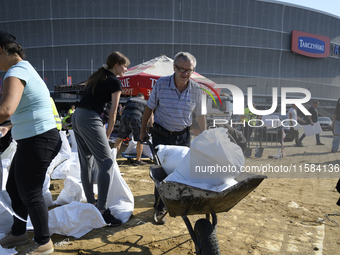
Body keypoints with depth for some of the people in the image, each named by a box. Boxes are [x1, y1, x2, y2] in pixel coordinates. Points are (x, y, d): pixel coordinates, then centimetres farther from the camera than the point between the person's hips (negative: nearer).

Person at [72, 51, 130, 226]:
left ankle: (90, 202, 25)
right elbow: (113, 113, -3)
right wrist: (107, 136, 8)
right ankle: (102, 210, -11)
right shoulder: (115, 82, -2)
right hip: (90, 119, -9)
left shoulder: (96, 77, 21)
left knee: (86, 162, 14)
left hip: (76, 116, 9)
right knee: (106, 162, -9)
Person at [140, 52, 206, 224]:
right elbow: (149, 107, -1)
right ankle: (160, 208, 16)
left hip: (183, 136, 2)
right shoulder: (161, 84, -13)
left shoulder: (196, 90, -7)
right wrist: (143, 130, 5)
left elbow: (200, 114, 5)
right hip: (161, 135, -2)